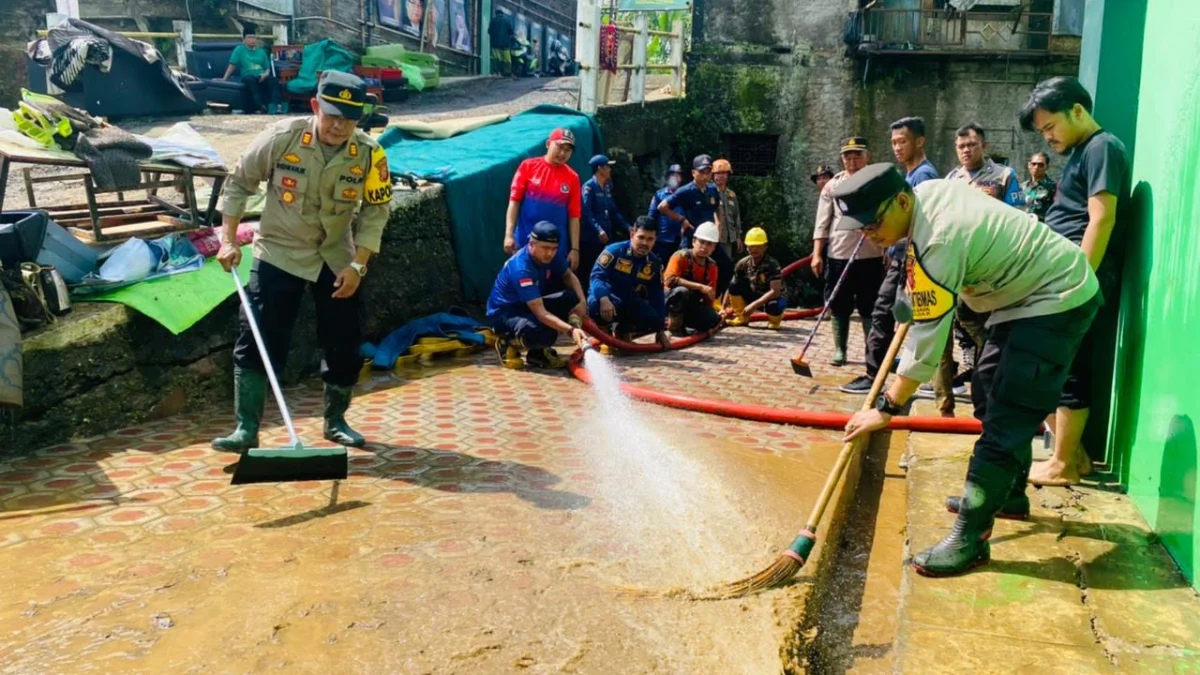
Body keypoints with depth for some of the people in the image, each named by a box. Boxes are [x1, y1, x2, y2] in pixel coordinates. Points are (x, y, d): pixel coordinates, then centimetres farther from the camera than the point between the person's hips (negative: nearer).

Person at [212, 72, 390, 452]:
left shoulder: (369, 154, -15)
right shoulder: (282, 138, -17)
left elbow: (375, 211, -5)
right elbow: (240, 182, -4)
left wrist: (358, 264, -13)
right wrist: (229, 240, -8)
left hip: (338, 260, 2)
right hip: (279, 253, -1)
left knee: (344, 346, 7)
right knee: (257, 342, -7)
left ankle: (336, 422, 26)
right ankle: (246, 429, 3)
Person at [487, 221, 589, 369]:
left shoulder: (548, 255, -9)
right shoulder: (521, 268, -31)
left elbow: (569, 276, 9)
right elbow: (541, 313, -36)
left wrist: (581, 301, -10)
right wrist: (571, 330, -46)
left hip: (530, 306, 9)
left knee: (571, 298, -10)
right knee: (546, 334, -35)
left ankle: (539, 351, 1)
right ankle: (509, 343, -2)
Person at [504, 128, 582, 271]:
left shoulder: (572, 177, 0)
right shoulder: (528, 166, -2)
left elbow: (574, 216, 1)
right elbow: (514, 201, -3)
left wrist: (575, 249, -2)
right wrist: (509, 234, -11)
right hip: (525, 242, -1)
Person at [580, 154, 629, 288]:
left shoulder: (607, 187, 17)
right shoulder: (589, 187, -8)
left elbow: (614, 211, 20)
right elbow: (586, 212, -19)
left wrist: (627, 227, 13)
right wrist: (598, 229, -30)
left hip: (607, 238, 8)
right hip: (591, 238, -8)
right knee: (591, 271, -5)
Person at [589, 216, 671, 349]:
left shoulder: (654, 263, 2)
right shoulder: (615, 250, -13)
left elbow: (657, 296, 6)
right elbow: (597, 276, -21)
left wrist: (660, 330, 4)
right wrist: (604, 299, -42)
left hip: (631, 303, 5)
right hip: (608, 297, -4)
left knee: (654, 321, -25)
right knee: (597, 305, -41)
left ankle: (623, 331, 9)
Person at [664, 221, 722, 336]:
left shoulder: (712, 266, 0)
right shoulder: (681, 256, -18)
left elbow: (710, 295, 6)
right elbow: (669, 280, -33)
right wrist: (700, 287, -35)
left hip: (692, 305, 6)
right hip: (670, 302, -6)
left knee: (714, 320, -19)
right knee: (682, 291, -38)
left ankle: (681, 320, 6)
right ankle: (674, 323, -15)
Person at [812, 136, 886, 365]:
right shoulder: (833, 185, 4)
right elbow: (822, 223, 3)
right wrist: (817, 254, -3)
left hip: (871, 256, -1)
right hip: (838, 256, 1)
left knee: (870, 308, 5)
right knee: (839, 306, 6)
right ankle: (839, 350, 17)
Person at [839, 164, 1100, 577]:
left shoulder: (938, 244, -31)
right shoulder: (927, 190, -5)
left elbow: (926, 343, -29)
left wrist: (887, 408, -22)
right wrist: (917, 288, 10)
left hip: (1058, 299, -11)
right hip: (1028, 292, 11)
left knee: (1007, 418, -15)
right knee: (990, 393, 19)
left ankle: (971, 537, -15)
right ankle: (1007, 491, 35)